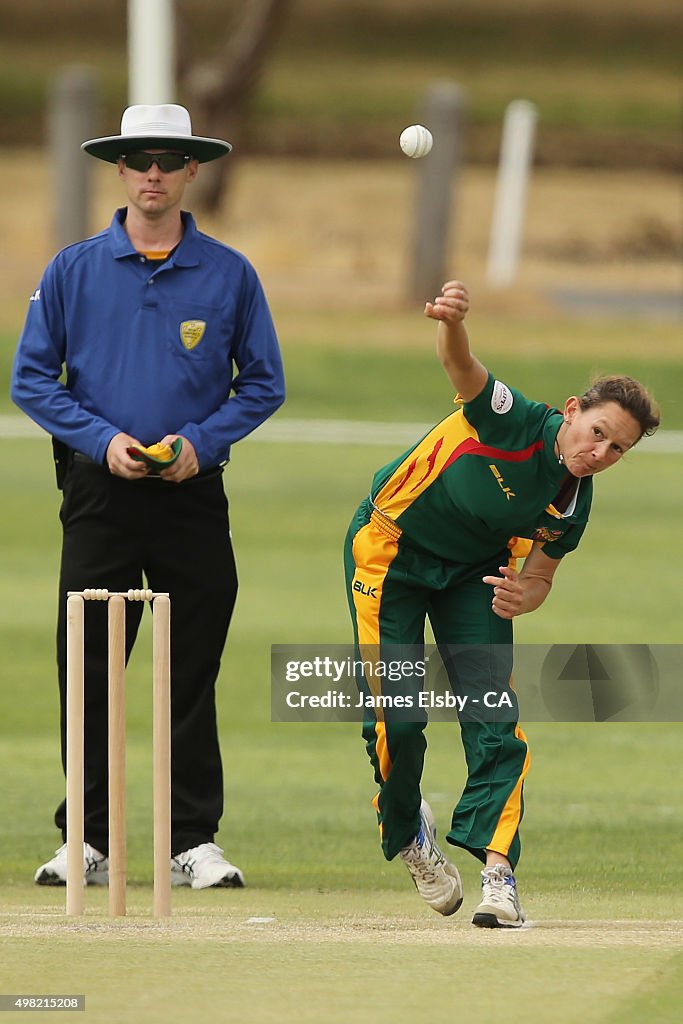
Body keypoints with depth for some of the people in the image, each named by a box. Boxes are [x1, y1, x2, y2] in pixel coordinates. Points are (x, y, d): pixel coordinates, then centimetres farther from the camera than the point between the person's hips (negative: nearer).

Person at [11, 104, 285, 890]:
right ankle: (86, 841, 5)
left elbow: (263, 384, 7)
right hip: (99, 493, 0)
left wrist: (200, 440, -9)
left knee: (192, 672, 1)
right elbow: (32, 378, 3)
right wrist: (102, 439, -10)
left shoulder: (229, 274, 4)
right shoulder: (73, 271, 3)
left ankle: (195, 840, 7)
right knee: (88, 673, -1)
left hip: (191, 494, 0)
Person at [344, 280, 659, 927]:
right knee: (398, 717, -6)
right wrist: (452, 324, -72)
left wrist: (522, 599, -24)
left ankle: (498, 872, -17)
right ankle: (407, 832, 24)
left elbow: (540, 575, 1)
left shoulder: (572, 503, -14)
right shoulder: (515, 423, -30)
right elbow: (461, 368, -49)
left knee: (494, 717, -13)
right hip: (390, 551, -4)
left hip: (474, 571, 4)